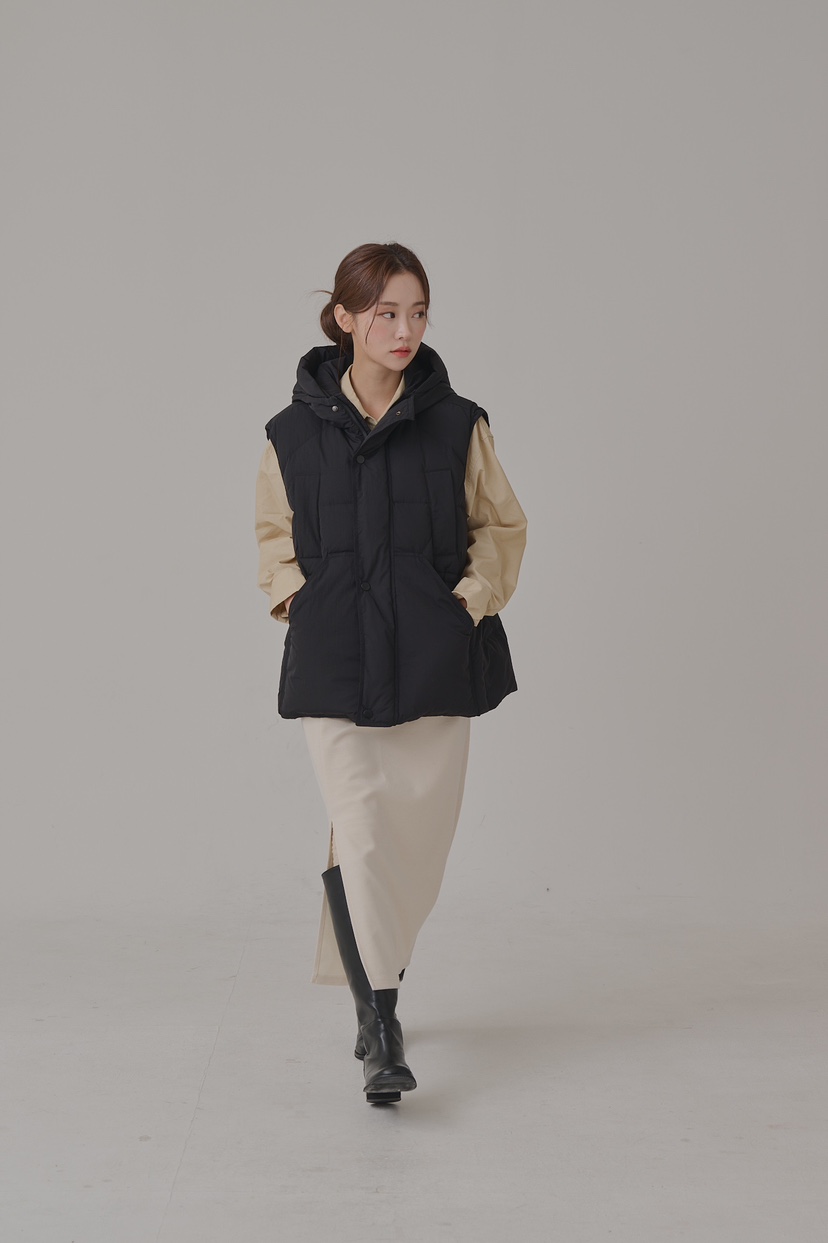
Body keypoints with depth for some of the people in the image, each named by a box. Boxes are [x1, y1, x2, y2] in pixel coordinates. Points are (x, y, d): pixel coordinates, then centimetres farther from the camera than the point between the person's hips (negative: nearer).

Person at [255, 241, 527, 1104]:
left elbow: (501, 526, 11)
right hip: (335, 662, -1)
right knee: (360, 832, -11)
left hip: (435, 662, 1)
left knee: (418, 837, 9)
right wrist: (300, 603, 2)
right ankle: (380, 1029, -5)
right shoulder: (295, 431, 2)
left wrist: (470, 602, -1)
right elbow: (275, 535, 16)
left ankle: (368, 972, 35)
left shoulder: (458, 426, 1)